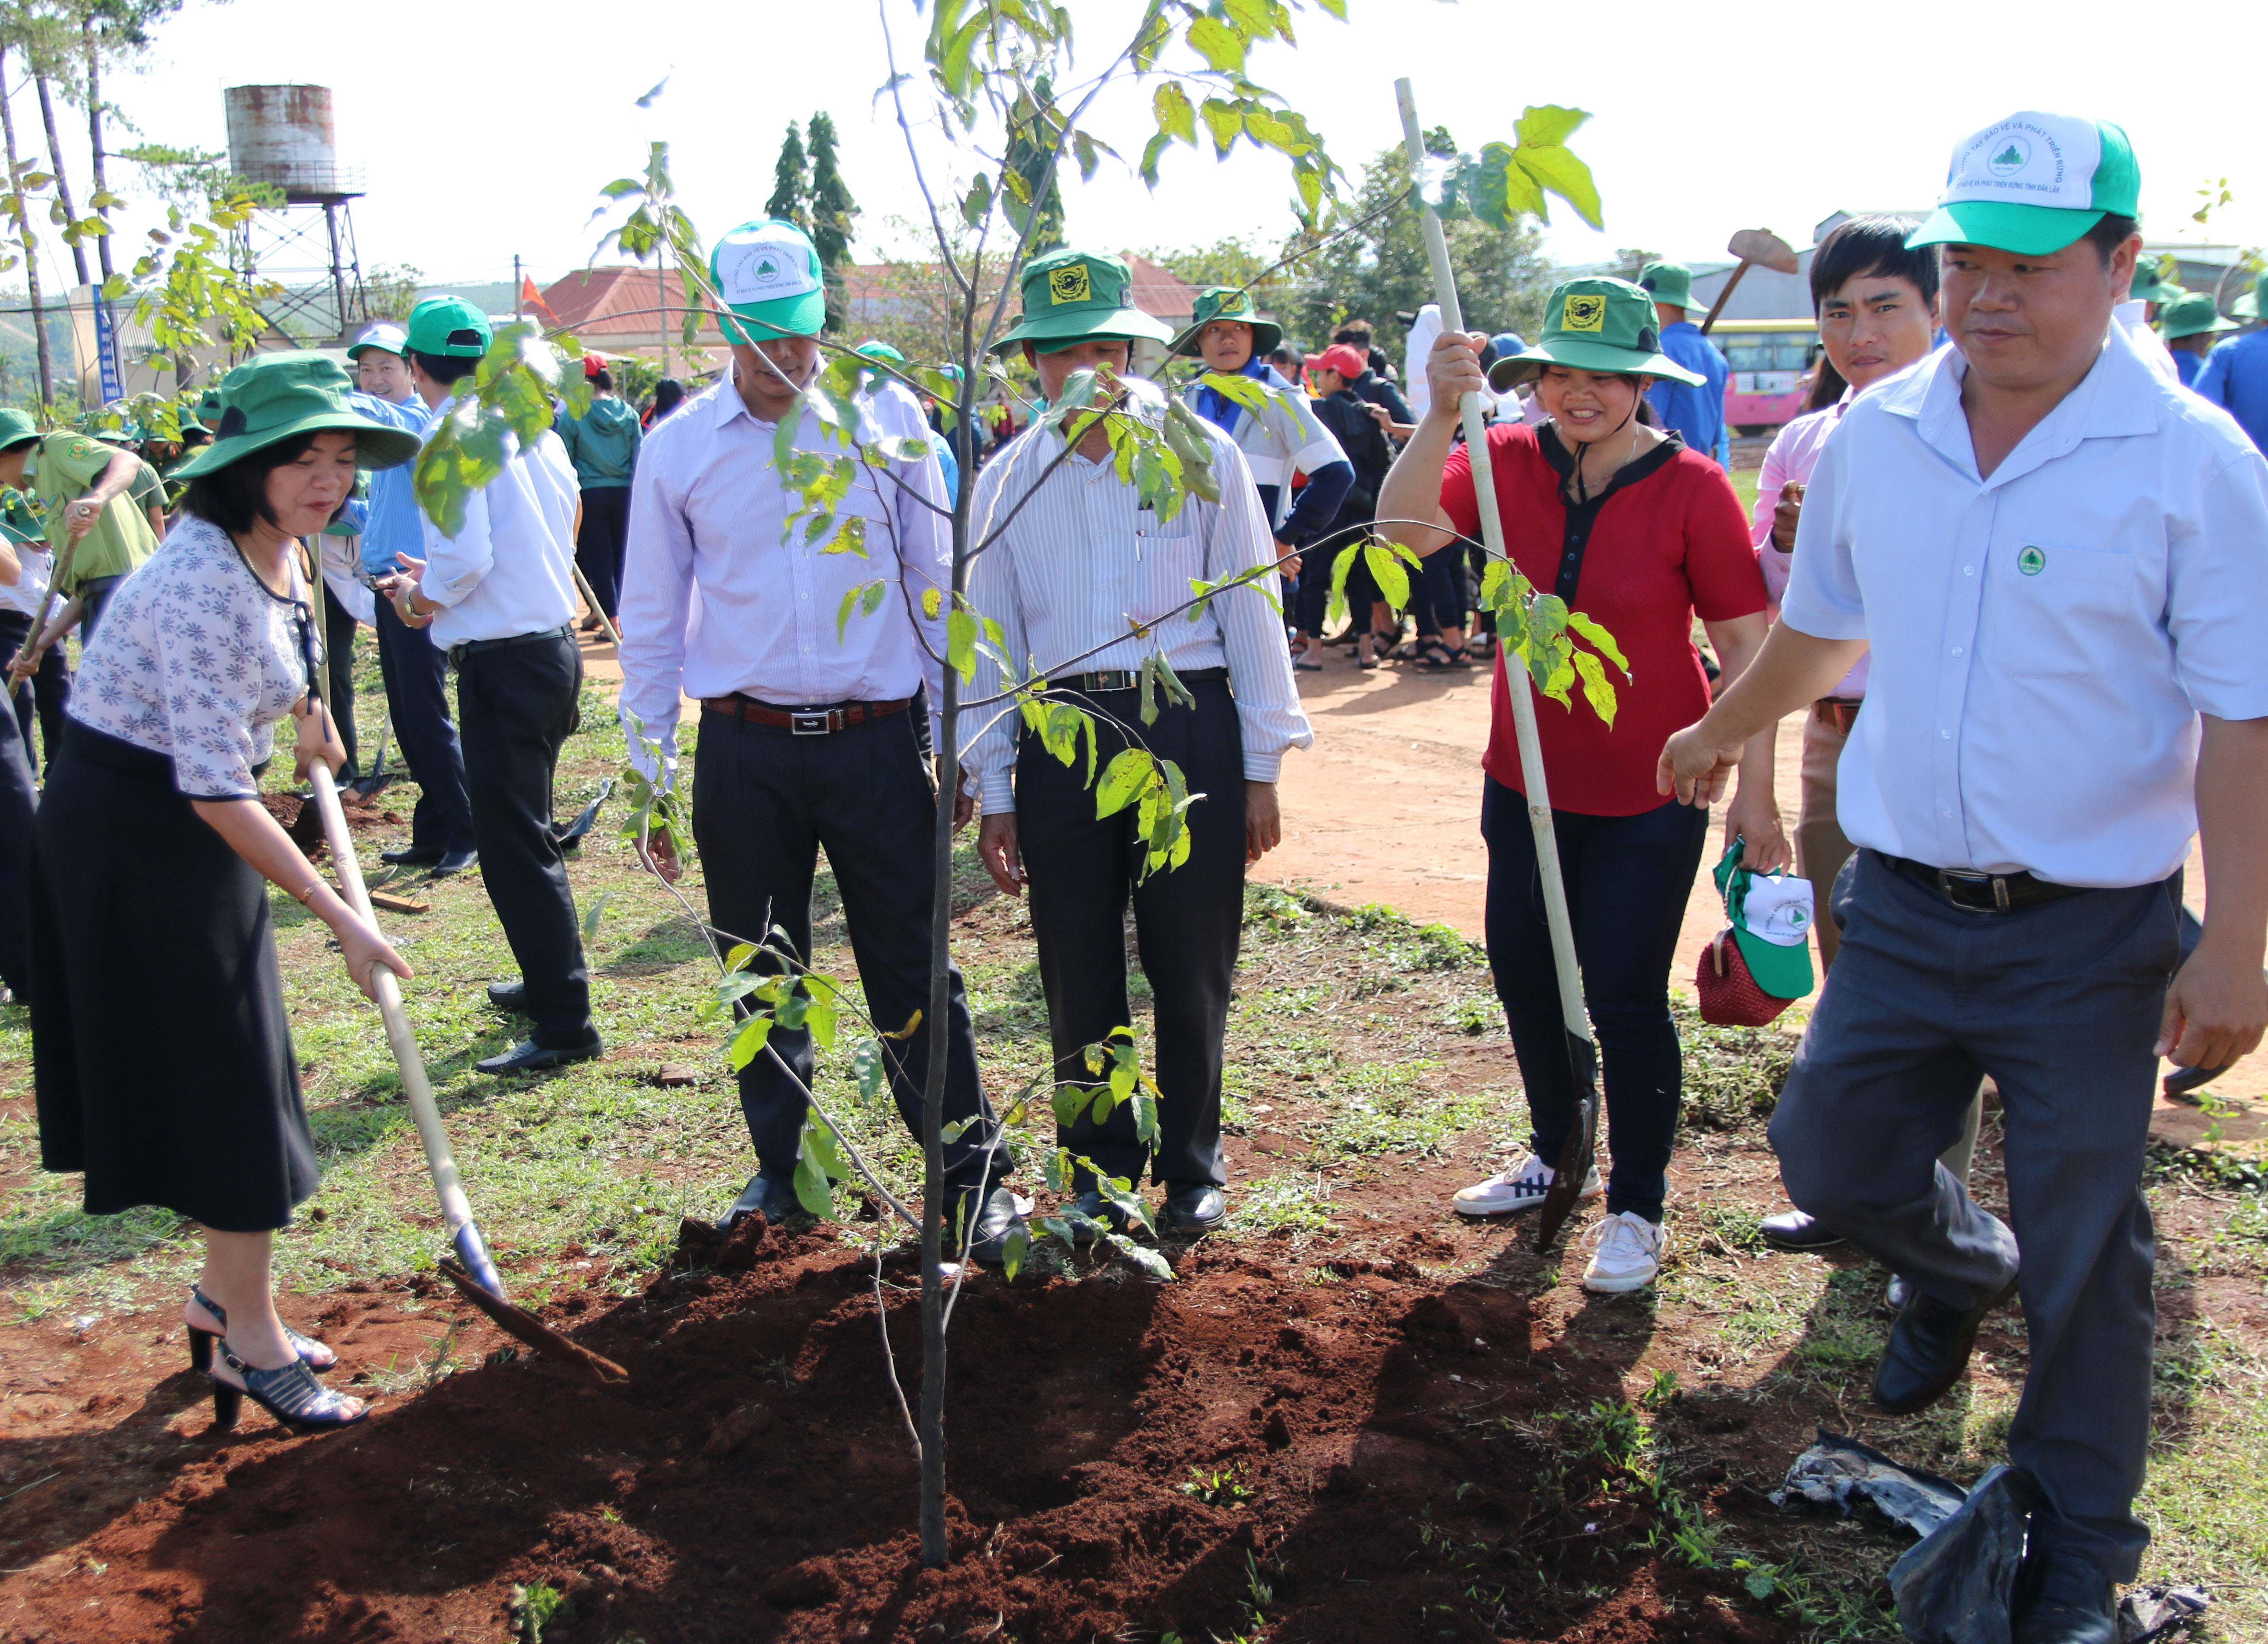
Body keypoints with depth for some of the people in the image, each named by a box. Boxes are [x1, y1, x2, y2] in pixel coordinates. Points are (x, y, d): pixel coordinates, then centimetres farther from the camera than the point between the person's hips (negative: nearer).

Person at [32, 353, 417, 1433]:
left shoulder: (279, 552, 0)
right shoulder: (201, 583, -28)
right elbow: (216, 790, -29)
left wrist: (308, 720, 39)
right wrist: (339, 918, -26)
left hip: (189, 828, 9)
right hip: (136, 832, -9)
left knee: (232, 1077, 15)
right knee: (220, 1081, -3)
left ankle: (226, 1299, 30)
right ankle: (249, 1342, 11)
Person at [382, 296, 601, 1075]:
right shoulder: (533, 425, 10)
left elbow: (466, 557, -23)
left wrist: (422, 597, -2)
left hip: (502, 660, -9)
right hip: (554, 643, 9)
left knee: (513, 845, -4)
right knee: (526, 833, 22)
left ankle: (564, 1024, -2)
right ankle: (547, 981, 34)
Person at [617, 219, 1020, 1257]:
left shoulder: (888, 418, 1)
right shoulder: (678, 447, 3)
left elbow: (935, 582, 7)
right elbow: (651, 619, 9)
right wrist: (649, 772, 8)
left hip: (876, 739, -1)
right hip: (746, 751, 2)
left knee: (912, 971, 2)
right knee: (762, 973, 12)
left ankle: (971, 1170, 15)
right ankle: (778, 1165, 29)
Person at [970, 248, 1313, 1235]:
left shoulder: (1201, 456, 1)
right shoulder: (1007, 481, 7)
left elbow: (1248, 609, 2)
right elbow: (993, 639, 11)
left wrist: (1261, 768, 1)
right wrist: (993, 793, 8)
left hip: (1188, 729, -2)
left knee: (1192, 967, 6)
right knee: (1078, 972, 8)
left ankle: (1193, 1168, 25)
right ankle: (1101, 1172, 25)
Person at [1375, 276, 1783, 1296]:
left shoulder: (1690, 487, -12)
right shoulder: (1508, 462, -4)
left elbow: (1747, 645, -10)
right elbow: (1404, 529, -20)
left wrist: (1753, 789, -13)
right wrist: (1443, 414, -32)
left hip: (1649, 793, -4)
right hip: (1526, 780, 5)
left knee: (1624, 995, 0)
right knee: (1523, 972, 16)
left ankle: (1637, 1208, 21)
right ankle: (1557, 1152, 41)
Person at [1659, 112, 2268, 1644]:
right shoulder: (1875, 435, 1)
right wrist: (1725, 731, 32)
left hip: (2089, 935, -4)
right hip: (1903, 900, 4)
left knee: (2081, 1261, 8)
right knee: (1833, 1159, 13)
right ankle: (1962, 1269, 49)